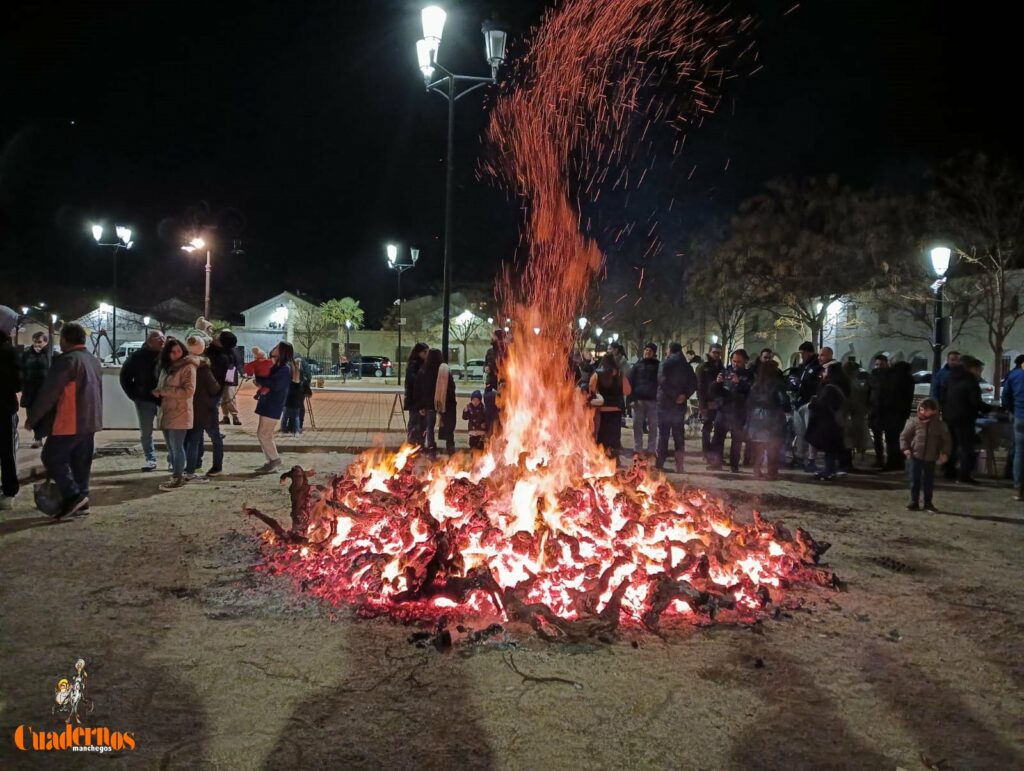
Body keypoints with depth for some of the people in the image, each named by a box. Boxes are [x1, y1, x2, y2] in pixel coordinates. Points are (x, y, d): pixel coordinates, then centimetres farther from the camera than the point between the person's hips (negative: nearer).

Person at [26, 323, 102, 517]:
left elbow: (48, 393, -15)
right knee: (81, 462, 12)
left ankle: (73, 495, -9)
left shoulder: (66, 360, -14)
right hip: (89, 421, 8)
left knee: (52, 457, 0)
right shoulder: (94, 360, 15)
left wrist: (32, 418, -7)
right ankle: (81, 499, 13)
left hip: (69, 422, -8)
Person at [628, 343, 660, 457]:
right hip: (638, 400, 1)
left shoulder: (658, 366, 9)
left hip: (653, 400, -1)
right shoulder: (637, 365, 10)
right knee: (637, 426, 3)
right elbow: (630, 382, 5)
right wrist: (632, 399, -6)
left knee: (653, 426, 2)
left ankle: (651, 450, 7)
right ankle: (637, 449, 10)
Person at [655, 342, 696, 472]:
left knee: (663, 434, 2)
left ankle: (660, 463, 1)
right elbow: (693, 384, -1)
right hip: (681, 404, 4)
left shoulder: (665, 364, -4)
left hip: (665, 403, -4)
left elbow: (663, 381, -18)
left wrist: (674, 395, -14)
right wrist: (684, 395, -8)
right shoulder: (686, 366, 9)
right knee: (679, 434, 9)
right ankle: (679, 465, 7)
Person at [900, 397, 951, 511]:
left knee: (929, 482, 8)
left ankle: (928, 503, 19)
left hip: (930, 458, 1)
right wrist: (905, 448, -9)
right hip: (916, 456, -1)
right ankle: (914, 502, 11)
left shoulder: (939, 425, -2)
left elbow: (947, 440, 5)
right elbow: (904, 436, 2)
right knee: (915, 481, 2)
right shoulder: (914, 422, -5)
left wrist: (944, 453, -5)